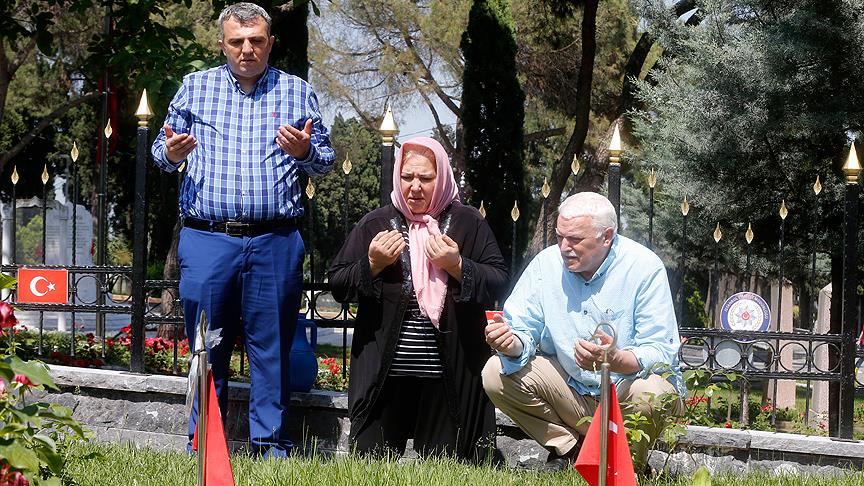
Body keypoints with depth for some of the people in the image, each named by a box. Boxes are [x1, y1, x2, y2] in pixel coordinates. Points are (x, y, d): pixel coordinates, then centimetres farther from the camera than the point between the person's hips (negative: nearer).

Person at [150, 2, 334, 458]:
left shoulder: (296, 91, 10)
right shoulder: (195, 87, 11)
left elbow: (325, 160, 12)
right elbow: (160, 152, 14)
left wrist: (305, 151, -10)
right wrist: (171, 153, -9)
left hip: (274, 242, 0)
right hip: (206, 239, 0)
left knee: (271, 346, 2)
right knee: (207, 347, 4)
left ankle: (272, 445, 9)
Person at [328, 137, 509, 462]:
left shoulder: (468, 224, 5)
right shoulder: (375, 224, 8)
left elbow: (498, 284, 1)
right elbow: (338, 286, 8)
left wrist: (458, 267, -13)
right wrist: (372, 264, -8)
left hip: (448, 373, -1)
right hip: (384, 371, 1)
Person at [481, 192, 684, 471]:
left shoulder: (644, 268, -17)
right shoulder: (547, 263, -4)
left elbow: (661, 353, -23)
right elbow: (523, 330, -6)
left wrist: (616, 361, -43)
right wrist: (513, 345, -32)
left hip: (624, 390, -4)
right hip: (569, 387, 4)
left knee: (654, 394, -37)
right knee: (496, 373, -14)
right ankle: (569, 450, 2)